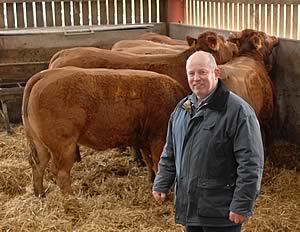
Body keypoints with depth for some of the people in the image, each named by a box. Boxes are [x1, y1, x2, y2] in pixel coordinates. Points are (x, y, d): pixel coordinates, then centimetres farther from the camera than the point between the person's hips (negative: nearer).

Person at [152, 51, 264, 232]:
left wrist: (242, 205, -18)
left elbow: (251, 163, -17)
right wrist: (162, 184, 13)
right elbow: (170, 154, 20)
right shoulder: (182, 108, 11)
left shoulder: (237, 110, -14)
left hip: (221, 212, -7)